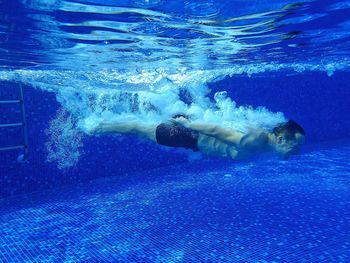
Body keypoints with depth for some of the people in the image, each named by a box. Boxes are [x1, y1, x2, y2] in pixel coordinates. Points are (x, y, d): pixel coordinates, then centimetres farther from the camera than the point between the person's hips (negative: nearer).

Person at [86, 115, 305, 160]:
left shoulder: (266, 136, -5)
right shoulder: (256, 141, -32)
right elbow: (218, 131, -28)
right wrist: (187, 123, -21)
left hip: (198, 130, 7)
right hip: (191, 136, -7)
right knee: (140, 130, 11)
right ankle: (104, 126, 29)